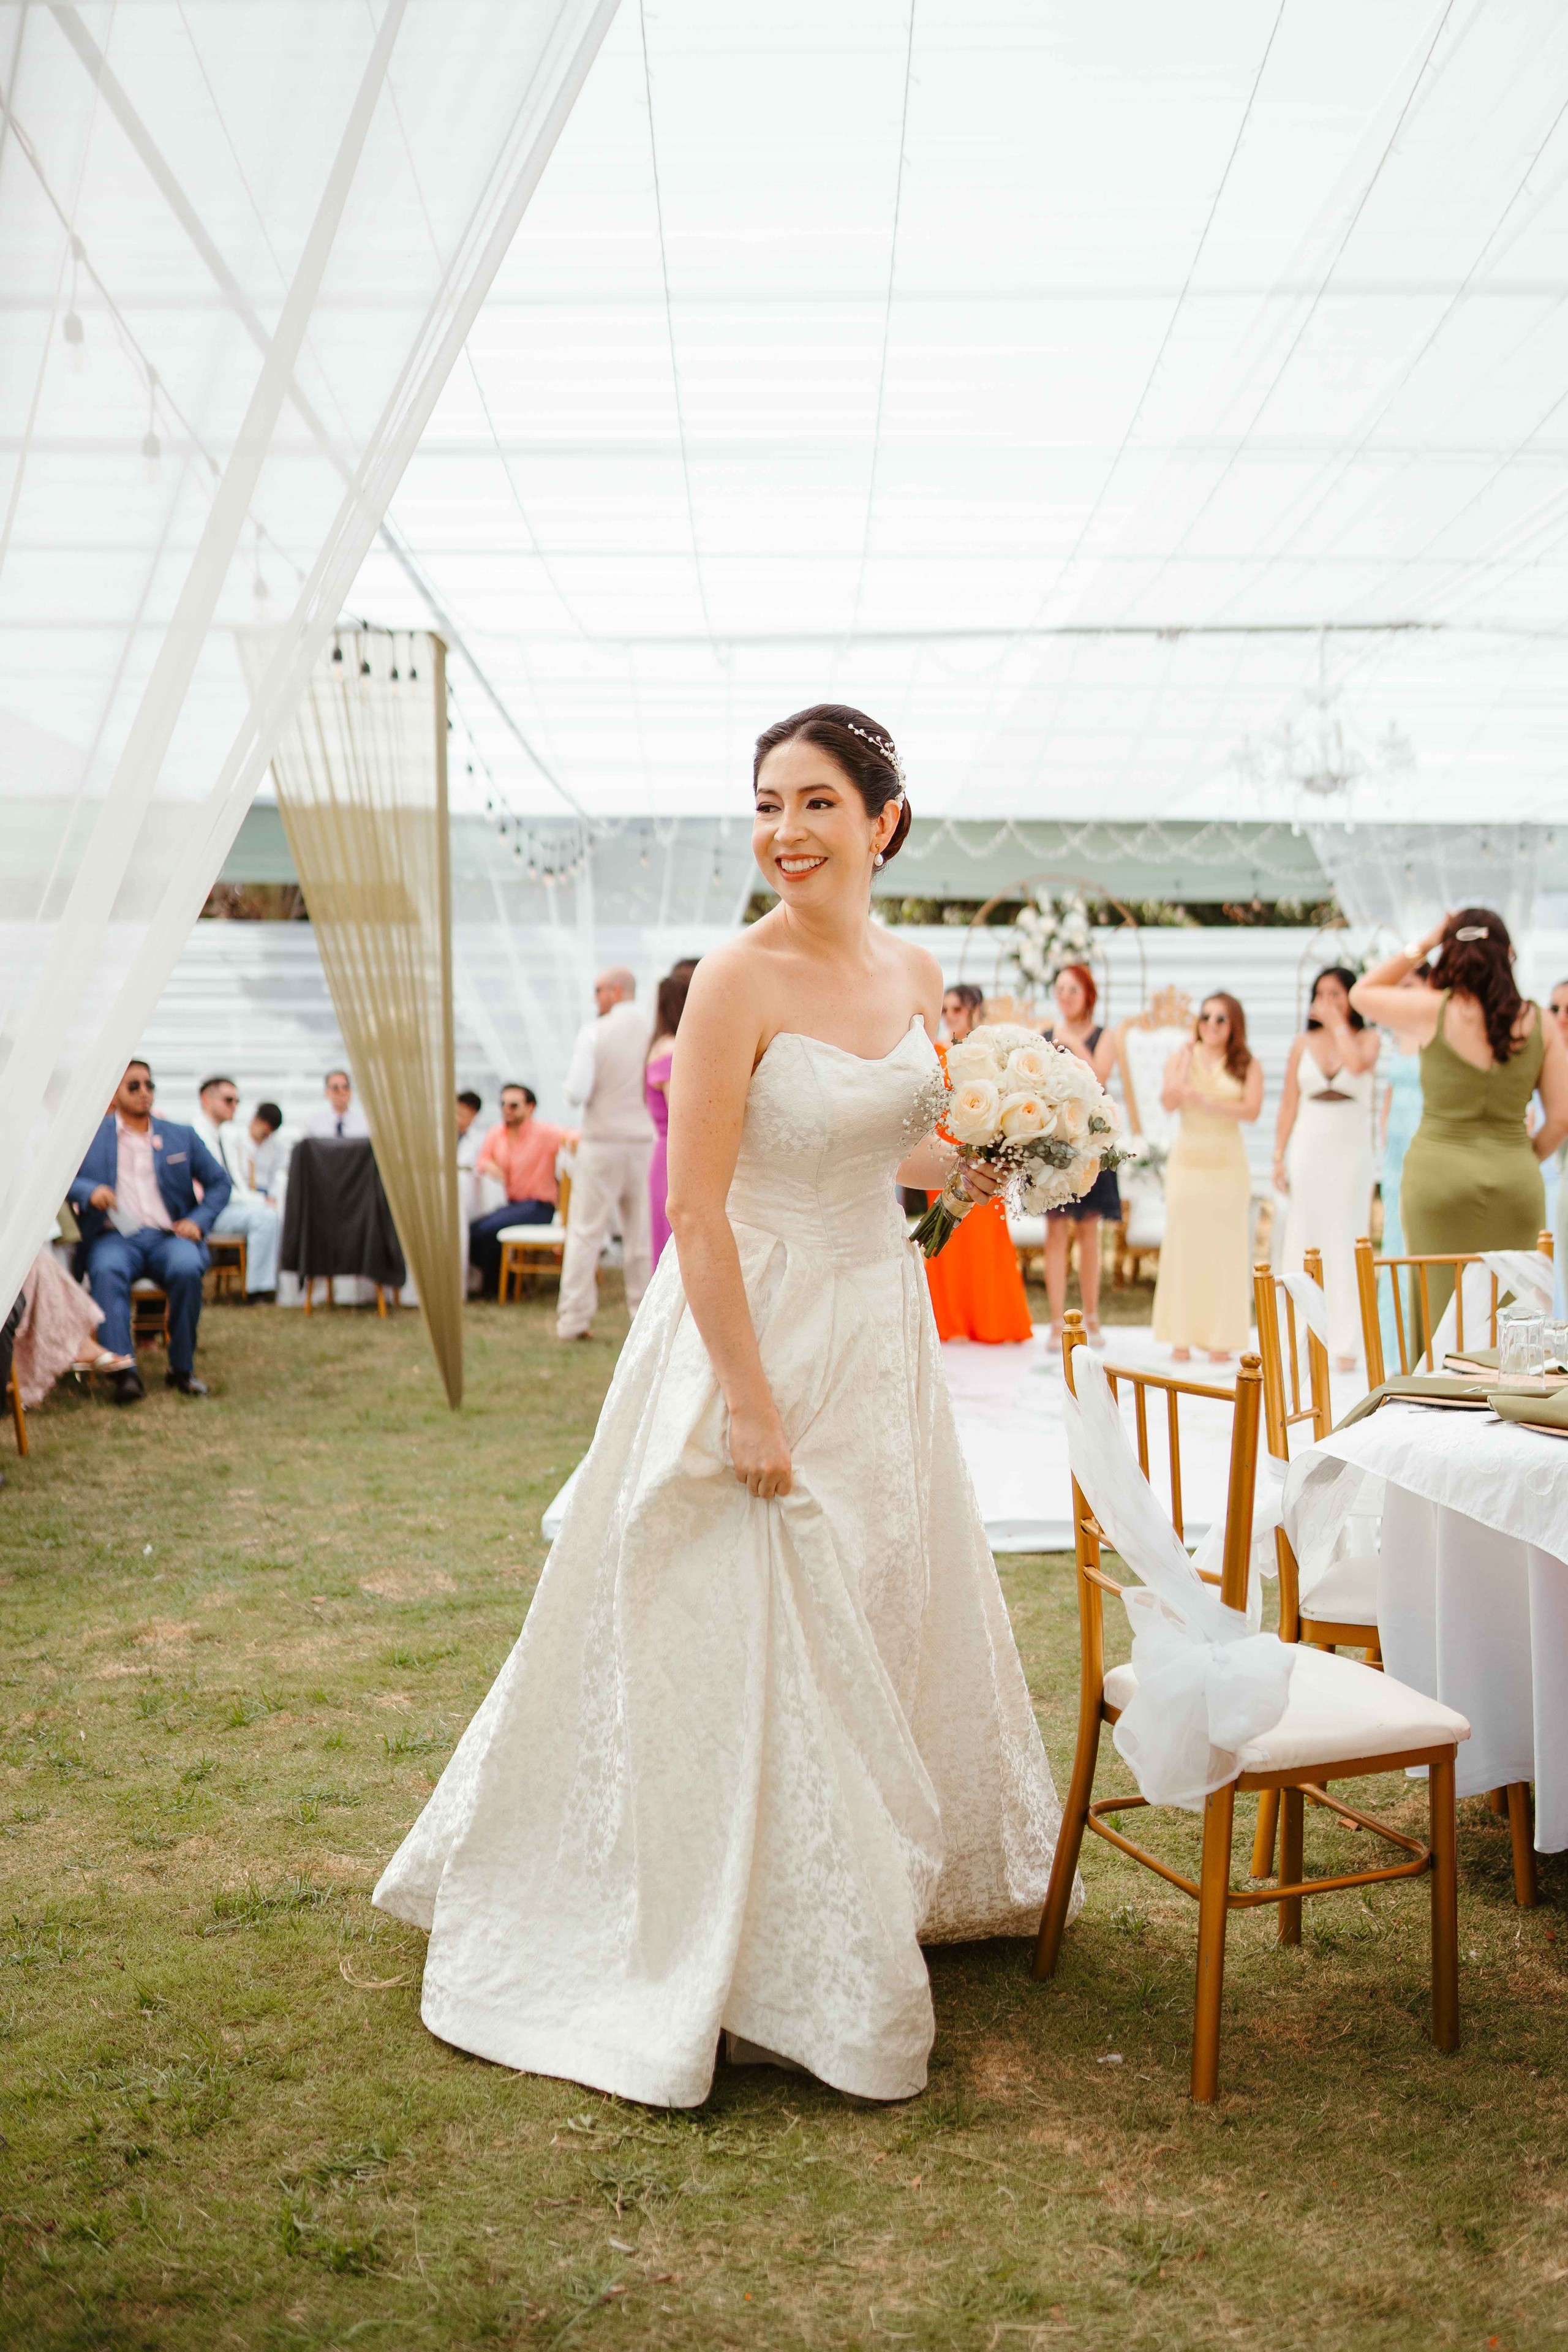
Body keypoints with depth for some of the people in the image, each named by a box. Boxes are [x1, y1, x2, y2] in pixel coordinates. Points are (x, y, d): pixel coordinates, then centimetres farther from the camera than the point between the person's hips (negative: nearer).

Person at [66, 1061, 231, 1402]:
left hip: (168, 1236, 1)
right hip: (114, 1237, -1)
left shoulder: (181, 1137, 18)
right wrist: (89, 1191, -17)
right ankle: (125, 1372, -38)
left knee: (187, 1268, -33)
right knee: (107, 1271, -36)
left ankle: (182, 1368, -20)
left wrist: (198, 1221, 0)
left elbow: (219, 1182, 17)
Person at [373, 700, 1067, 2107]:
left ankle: (892, 1881, 43)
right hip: (758, 1331, -7)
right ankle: (766, 1961, 22)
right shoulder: (742, 977, -17)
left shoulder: (914, 975, 4)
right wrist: (751, 1405, -22)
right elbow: (696, 1205, -20)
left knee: (883, 1616, 20)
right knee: (750, 1638, 2)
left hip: (884, 1330, 8)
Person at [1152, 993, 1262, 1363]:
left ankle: (1221, 1340, 3)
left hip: (1228, 1165, 0)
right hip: (1187, 1161, 1)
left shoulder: (1248, 1065, 5)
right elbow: (1168, 1102, -7)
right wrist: (1183, 1070, -23)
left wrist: (1208, 1102, -16)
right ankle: (1181, 1338, 3)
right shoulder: (1183, 1056, 7)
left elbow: (1251, 1110, -8)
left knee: (1224, 1249, -1)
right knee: (1183, 1247, -1)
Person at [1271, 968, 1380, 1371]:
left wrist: (1337, 1023, -8)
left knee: (1346, 1244, -1)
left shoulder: (1366, 1038, 3)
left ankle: (1346, 1344, 2)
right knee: (1304, 1241, 1)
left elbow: (1358, 1065, -20)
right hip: (1308, 1148, 2)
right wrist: (1279, 1156, 3)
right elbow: (1289, 1103, 9)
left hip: (1351, 1150, -2)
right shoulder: (1303, 1044, 9)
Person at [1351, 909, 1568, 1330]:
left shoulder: (1434, 1011, -5)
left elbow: (1362, 993, 13)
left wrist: (1421, 945, 11)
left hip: (1439, 1173, -2)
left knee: (1444, 1306, 3)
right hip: (1517, 1183, 2)